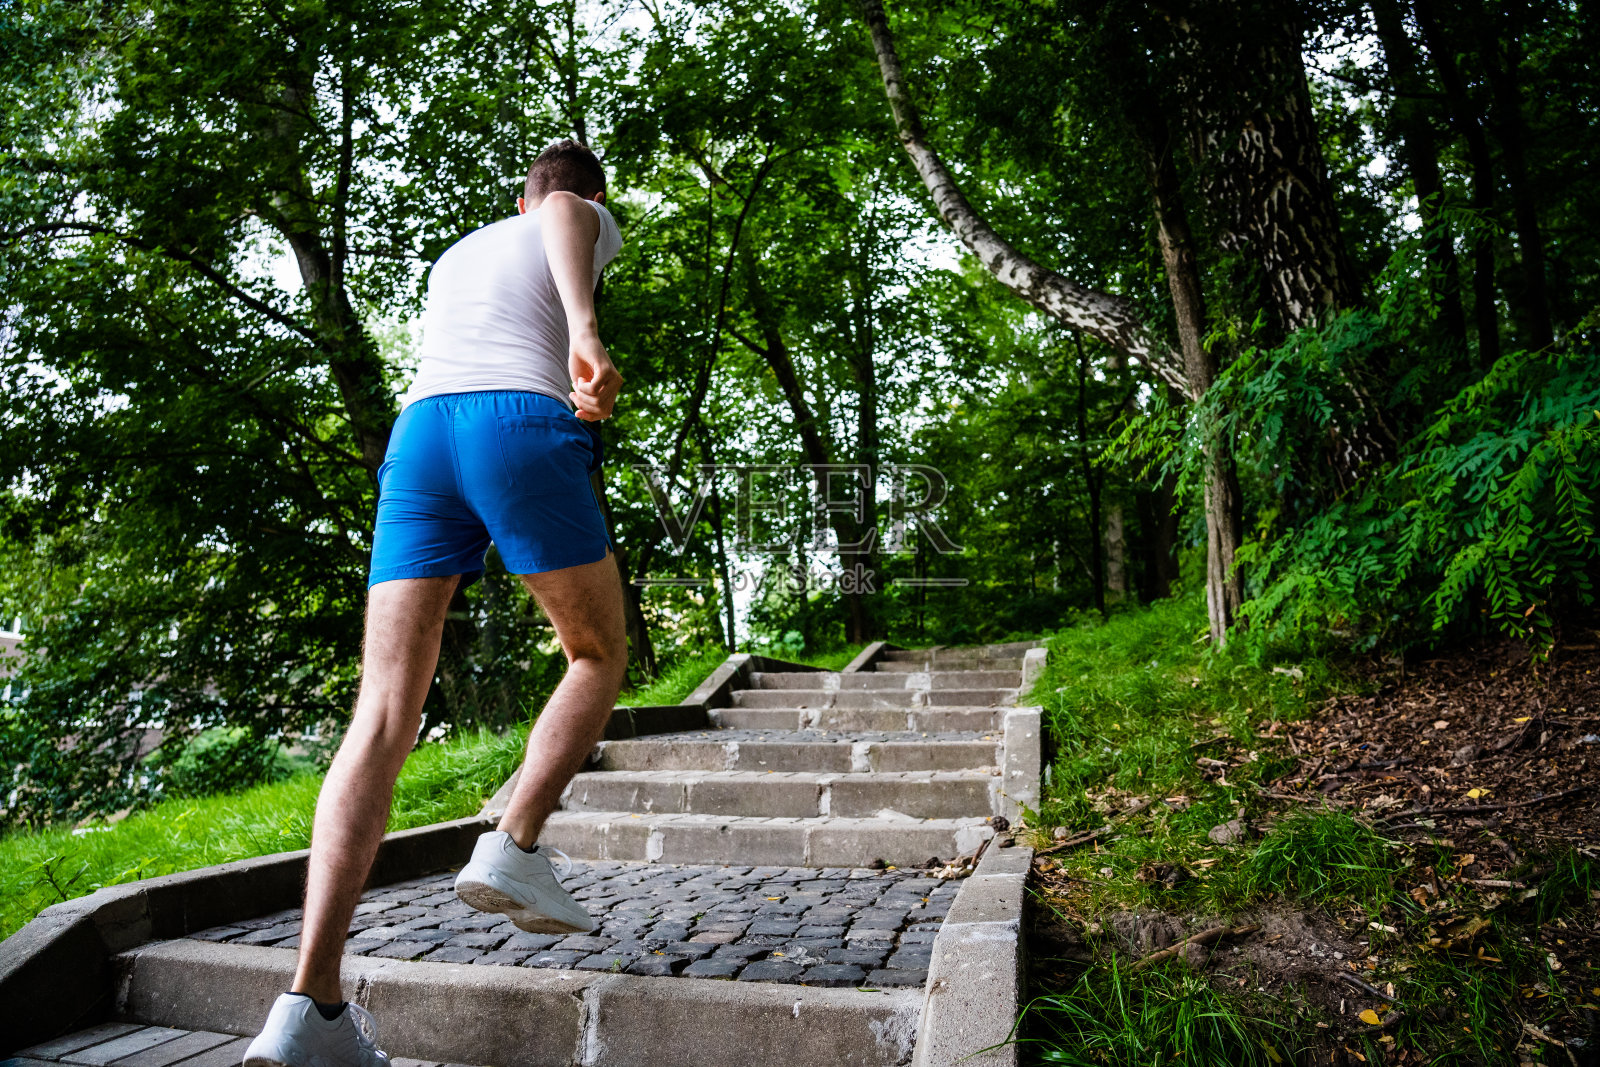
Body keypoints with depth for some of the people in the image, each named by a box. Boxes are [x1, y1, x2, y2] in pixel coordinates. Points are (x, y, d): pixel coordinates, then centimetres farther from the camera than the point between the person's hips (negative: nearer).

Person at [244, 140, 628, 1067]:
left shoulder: (455, 256, 39)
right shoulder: (591, 224, 22)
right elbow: (565, 213, -4)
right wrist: (586, 328, -21)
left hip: (418, 433, 5)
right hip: (525, 430, -4)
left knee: (385, 718, -6)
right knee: (600, 654, 14)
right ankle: (514, 848, -6)